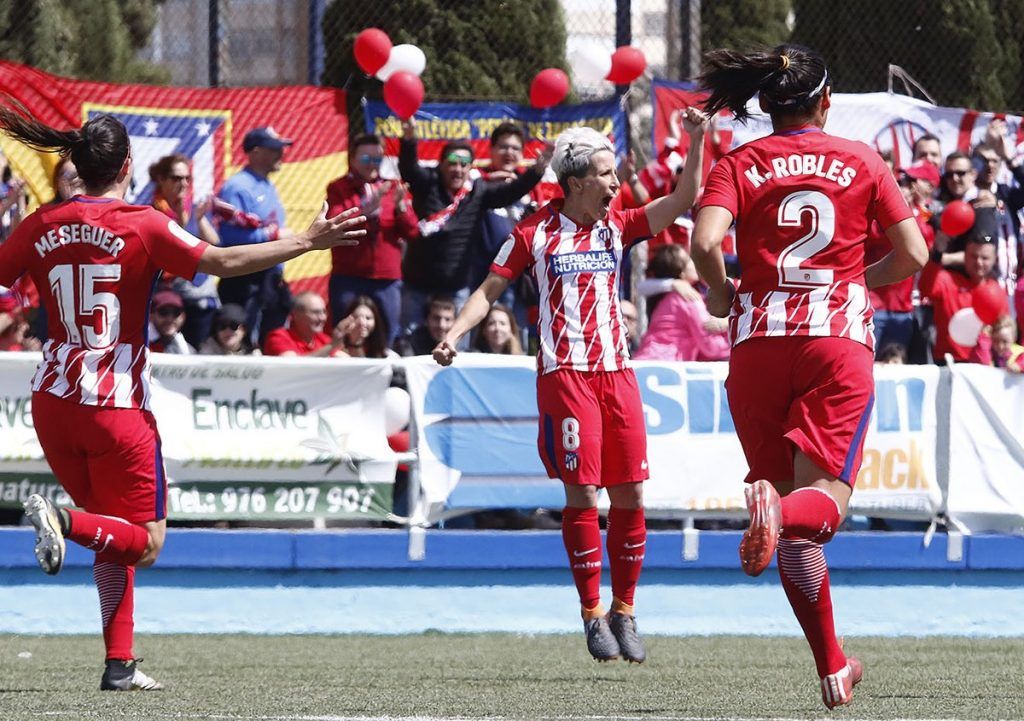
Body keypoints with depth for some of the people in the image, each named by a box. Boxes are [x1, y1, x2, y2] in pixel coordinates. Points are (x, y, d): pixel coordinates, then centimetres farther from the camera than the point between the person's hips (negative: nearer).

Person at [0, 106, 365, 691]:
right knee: (145, 542, 4)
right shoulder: (142, 226, -10)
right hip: (118, 407, -5)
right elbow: (222, 262, -17)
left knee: (118, 537, 17)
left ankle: (120, 663, 8)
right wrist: (307, 242, -12)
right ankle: (64, 520, -23)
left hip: (53, 401, 5)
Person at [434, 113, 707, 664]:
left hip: (616, 372, 4)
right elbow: (489, 290, 6)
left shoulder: (618, 227, 12)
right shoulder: (536, 233, 2)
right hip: (564, 373, -4)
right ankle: (592, 614, -2)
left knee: (629, 494, 1)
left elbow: (683, 200, 5)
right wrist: (454, 334, -7)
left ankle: (624, 611, 12)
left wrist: (696, 142, -7)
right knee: (582, 493, -8)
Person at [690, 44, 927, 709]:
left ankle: (833, 665, 11)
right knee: (826, 499, -8)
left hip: (762, 340, 1)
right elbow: (913, 255, 4)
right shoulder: (862, 161, 8)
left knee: (788, 505, 10)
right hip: (841, 339, -1)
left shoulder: (740, 165, 6)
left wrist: (722, 295, 7)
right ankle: (781, 509, -46)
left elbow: (706, 240, -12)